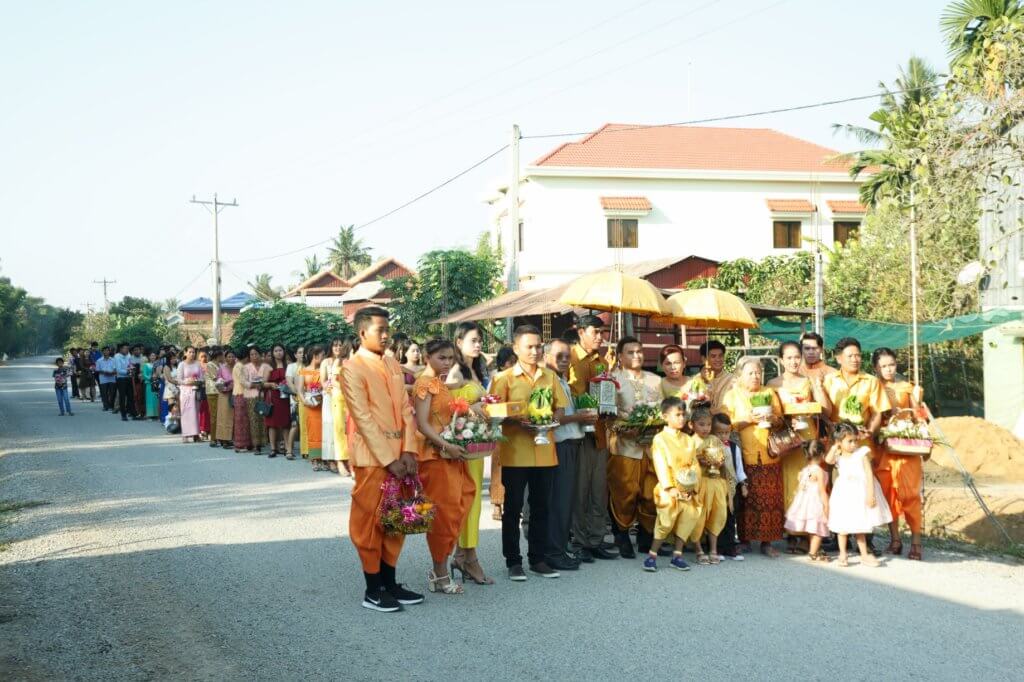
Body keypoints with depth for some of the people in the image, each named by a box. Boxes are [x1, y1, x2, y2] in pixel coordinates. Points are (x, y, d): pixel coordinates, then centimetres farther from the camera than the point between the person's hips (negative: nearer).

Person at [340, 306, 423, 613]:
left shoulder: (393, 365, 12)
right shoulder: (352, 368, -9)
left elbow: (406, 409, 8)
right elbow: (363, 419, -14)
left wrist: (409, 451, -4)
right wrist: (388, 459, -16)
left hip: (400, 454, 7)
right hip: (372, 457, -7)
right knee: (370, 521, 2)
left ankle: (390, 582, 23)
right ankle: (372, 590, 10)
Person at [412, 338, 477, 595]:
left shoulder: (441, 383, 16)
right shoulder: (425, 383, -11)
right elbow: (422, 424, -17)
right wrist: (446, 446, -24)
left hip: (450, 456, 9)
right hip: (435, 456, -9)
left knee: (452, 512, 9)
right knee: (443, 514, -4)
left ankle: (441, 569, 17)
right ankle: (440, 575, 5)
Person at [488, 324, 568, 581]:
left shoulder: (550, 377, 10)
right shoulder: (504, 378, -1)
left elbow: (560, 407, 13)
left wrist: (551, 418, -8)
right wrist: (517, 421, -20)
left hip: (544, 452, 3)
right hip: (515, 452, -3)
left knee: (541, 507, 9)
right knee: (513, 509, 3)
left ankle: (539, 558, 19)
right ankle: (513, 561, 11)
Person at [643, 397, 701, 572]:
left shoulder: (688, 440, 14)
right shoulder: (660, 439, -3)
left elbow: (694, 464, 11)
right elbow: (660, 465, -10)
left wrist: (693, 485, -3)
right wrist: (670, 487, -17)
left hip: (687, 490, 6)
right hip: (668, 490, -5)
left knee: (688, 520, -1)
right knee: (666, 521, -12)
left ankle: (677, 554, 11)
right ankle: (651, 556, 0)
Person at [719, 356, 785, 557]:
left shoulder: (769, 393, 17)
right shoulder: (732, 395, 8)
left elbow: (780, 420, 15)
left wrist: (772, 418, -7)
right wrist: (748, 420, -13)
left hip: (768, 456, 2)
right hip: (744, 456, -2)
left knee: (770, 499, -4)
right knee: (746, 500, -7)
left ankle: (766, 542, 1)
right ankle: (743, 539, 2)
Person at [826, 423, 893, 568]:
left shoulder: (862, 453, -7)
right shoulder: (838, 456, 0)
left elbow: (869, 474, -9)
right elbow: (828, 460, -23)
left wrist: (870, 494, -15)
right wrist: (835, 447, -9)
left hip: (861, 493, -1)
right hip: (844, 494, 1)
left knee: (860, 526, 8)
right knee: (843, 526, 5)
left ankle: (864, 555, 17)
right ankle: (842, 554, 16)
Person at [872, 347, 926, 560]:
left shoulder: (907, 388, 7)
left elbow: (918, 418, 10)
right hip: (883, 446, 1)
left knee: (910, 493, -6)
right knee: (888, 493, 3)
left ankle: (916, 541, -4)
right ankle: (895, 539, 12)